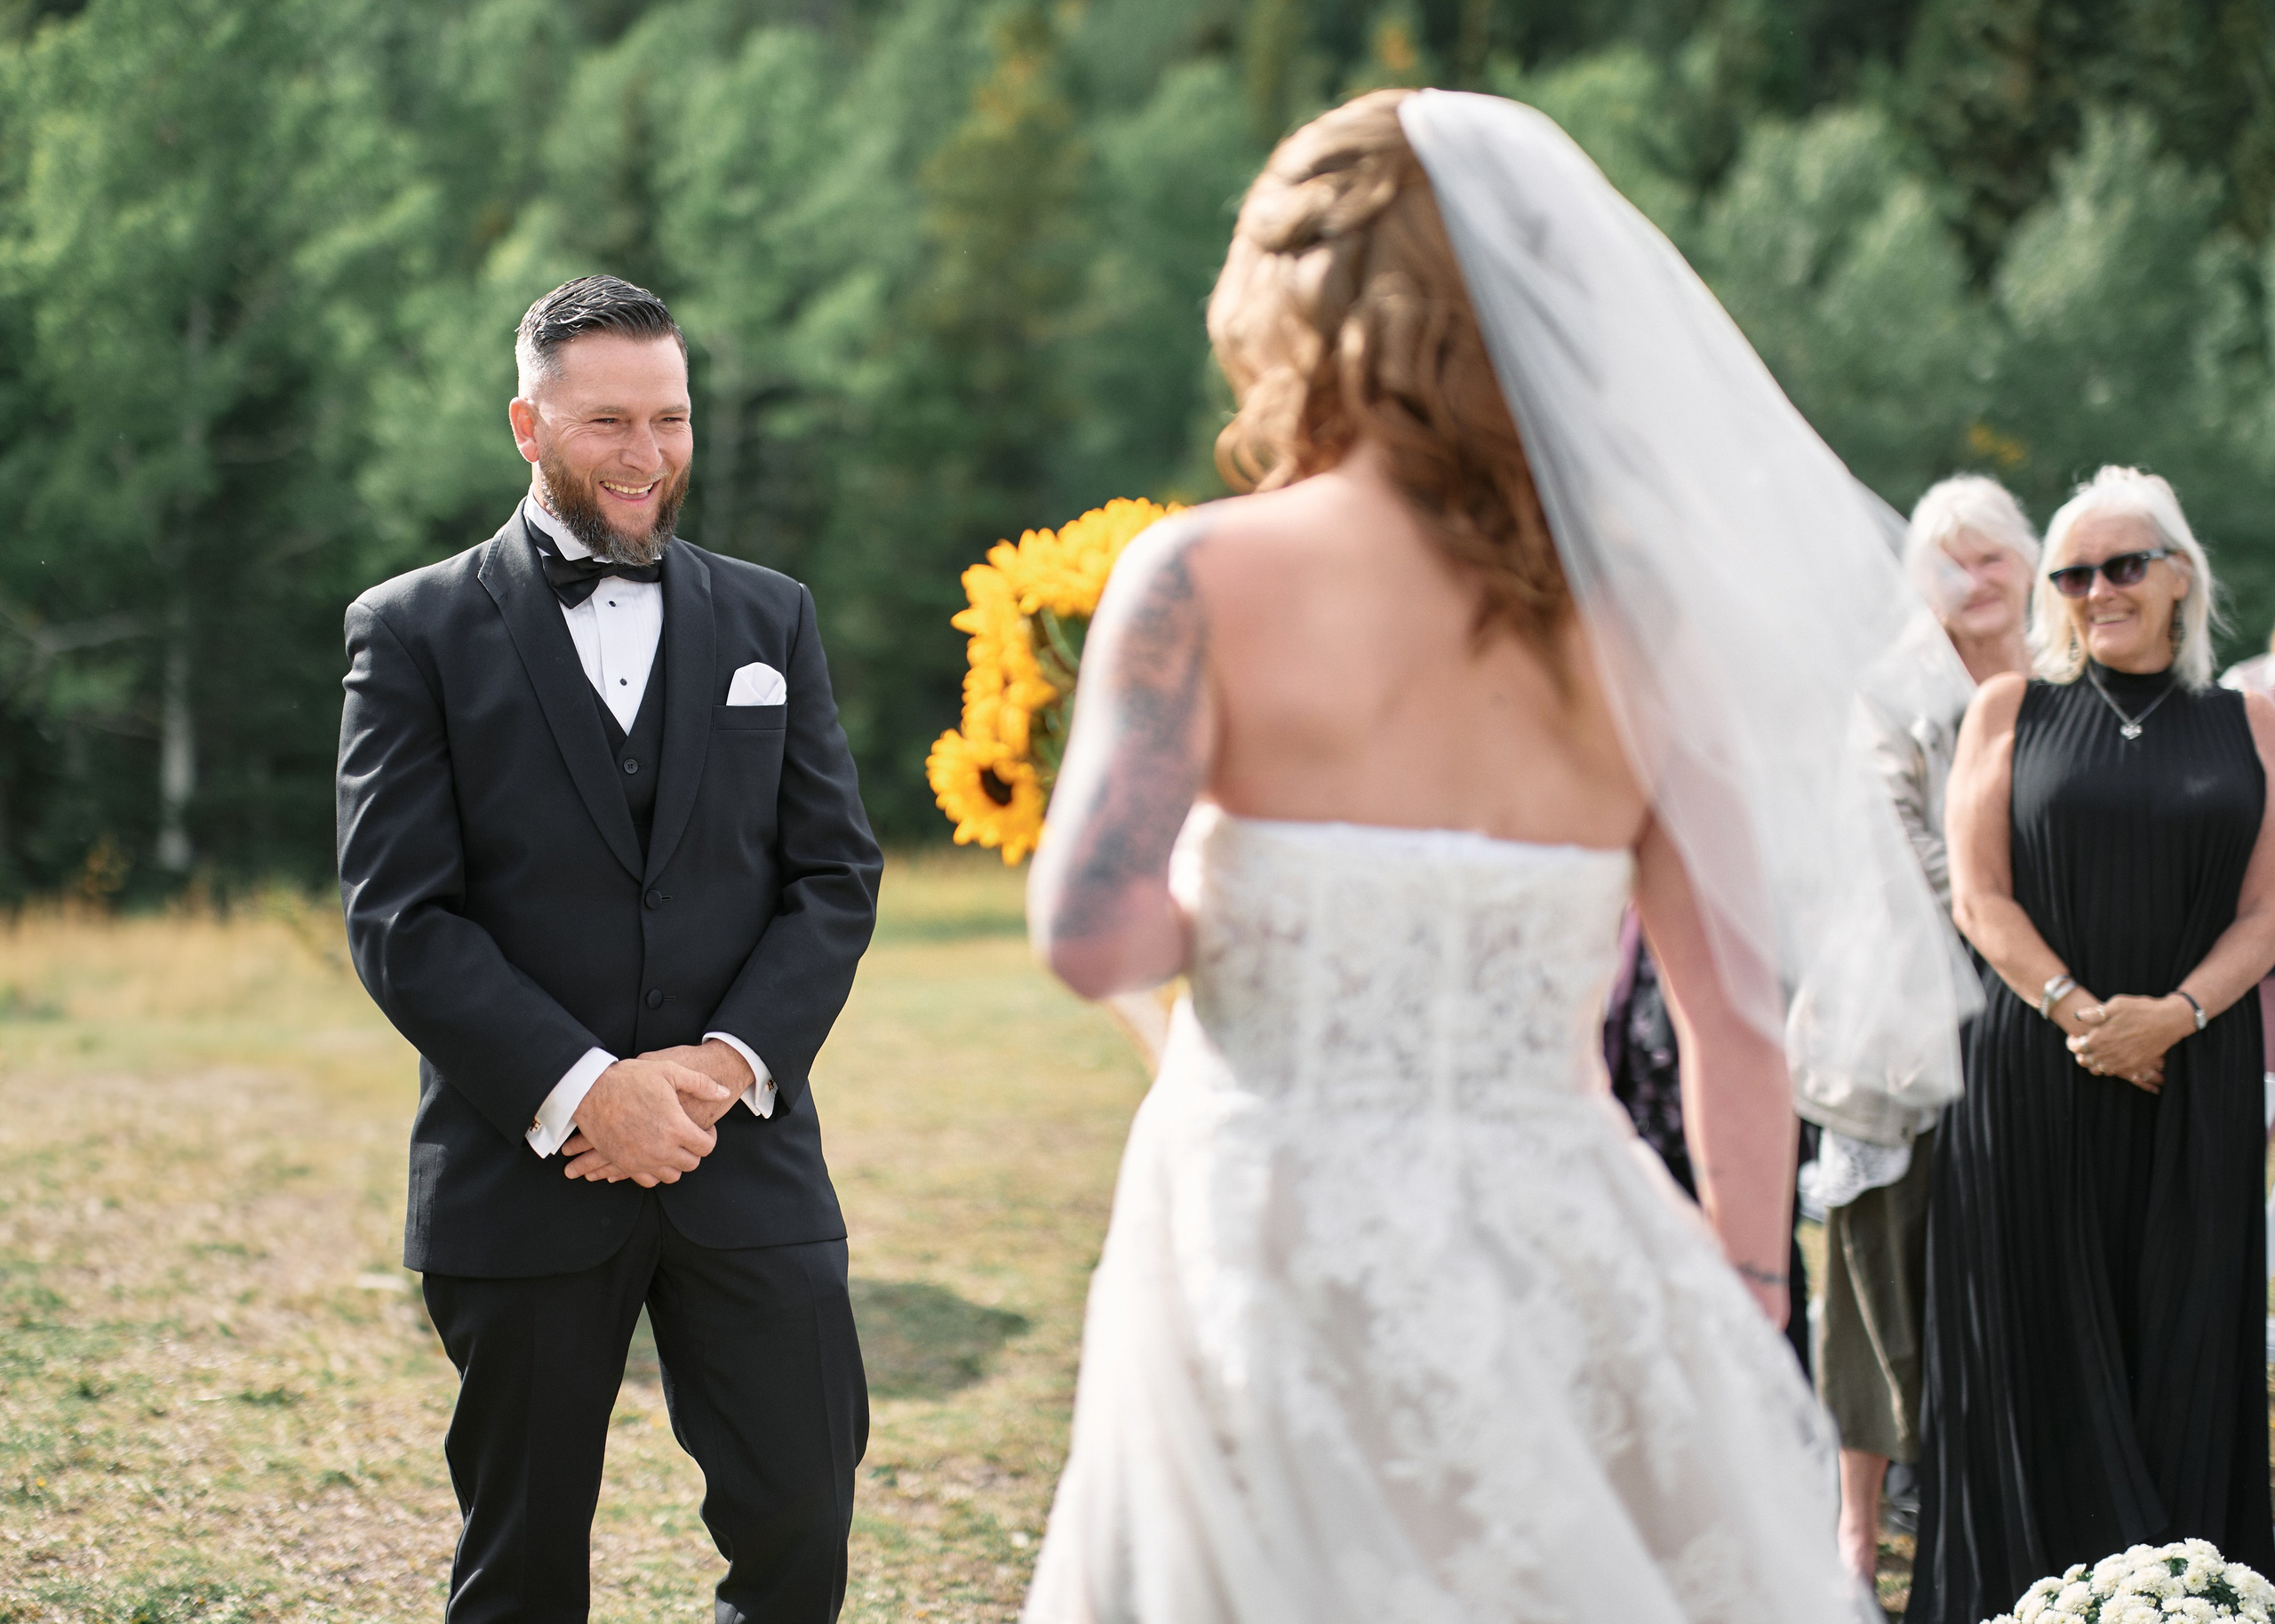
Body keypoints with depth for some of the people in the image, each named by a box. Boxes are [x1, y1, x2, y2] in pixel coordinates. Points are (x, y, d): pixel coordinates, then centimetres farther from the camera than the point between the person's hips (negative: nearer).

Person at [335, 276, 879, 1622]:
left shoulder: (770, 622, 11)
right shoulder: (415, 633, 1)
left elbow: (836, 876, 6)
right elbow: (401, 918, -7)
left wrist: (731, 1063, -10)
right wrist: (581, 1089, -16)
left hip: (749, 1159, 2)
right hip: (524, 1173, -2)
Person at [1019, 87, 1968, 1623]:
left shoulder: (1204, 579, -5)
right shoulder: (1644, 617, 4)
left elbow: (1094, 934, -15)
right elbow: (1739, 1018, 5)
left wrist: (1228, 895, 7)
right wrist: (1749, 1317, 13)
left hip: (1287, 1243, -3)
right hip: (1569, 1240, 3)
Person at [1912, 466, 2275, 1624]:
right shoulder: (2010, 712, 7)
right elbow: (1979, 894, 0)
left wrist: (2173, 1013, -14)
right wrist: (2082, 1011, -13)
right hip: (2031, 1077, -1)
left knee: (2179, 1345, 2)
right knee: (2044, 1342, 0)